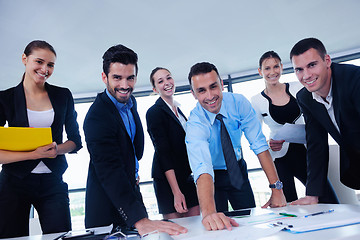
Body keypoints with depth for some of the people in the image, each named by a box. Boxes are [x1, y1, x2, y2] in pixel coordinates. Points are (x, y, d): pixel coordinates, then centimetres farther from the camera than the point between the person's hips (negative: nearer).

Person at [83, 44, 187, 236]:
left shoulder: (131, 101, 1)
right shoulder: (96, 117, -26)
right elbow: (109, 171, -35)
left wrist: (134, 172, 11)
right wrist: (140, 220, -43)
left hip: (131, 190, 7)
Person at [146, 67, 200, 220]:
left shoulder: (178, 110, 14)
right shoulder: (154, 112, -10)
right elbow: (163, 153, -15)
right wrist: (176, 192, -19)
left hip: (187, 177, 7)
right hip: (168, 180, -7)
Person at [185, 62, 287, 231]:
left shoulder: (238, 103, -21)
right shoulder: (195, 124, -31)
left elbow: (259, 145, -21)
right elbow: (202, 168, -46)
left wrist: (276, 188, -28)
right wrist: (208, 212, -63)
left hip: (238, 170, 3)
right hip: (213, 177, -3)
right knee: (217, 227, -3)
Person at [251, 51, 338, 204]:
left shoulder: (297, 88, 3)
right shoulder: (256, 101, -3)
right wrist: (269, 144, -17)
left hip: (304, 151, 3)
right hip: (279, 158, -2)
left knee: (330, 203, -2)